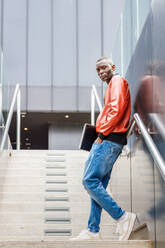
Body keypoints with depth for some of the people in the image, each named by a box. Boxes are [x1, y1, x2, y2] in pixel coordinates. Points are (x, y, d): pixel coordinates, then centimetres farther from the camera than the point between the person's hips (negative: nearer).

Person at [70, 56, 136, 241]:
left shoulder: (117, 81, -3)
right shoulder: (111, 86, 26)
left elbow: (117, 108, -16)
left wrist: (102, 133, -14)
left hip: (109, 139, -10)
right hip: (107, 141, 10)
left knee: (90, 181, -14)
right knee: (97, 185, 7)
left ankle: (122, 217, -13)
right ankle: (93, 231, 8)